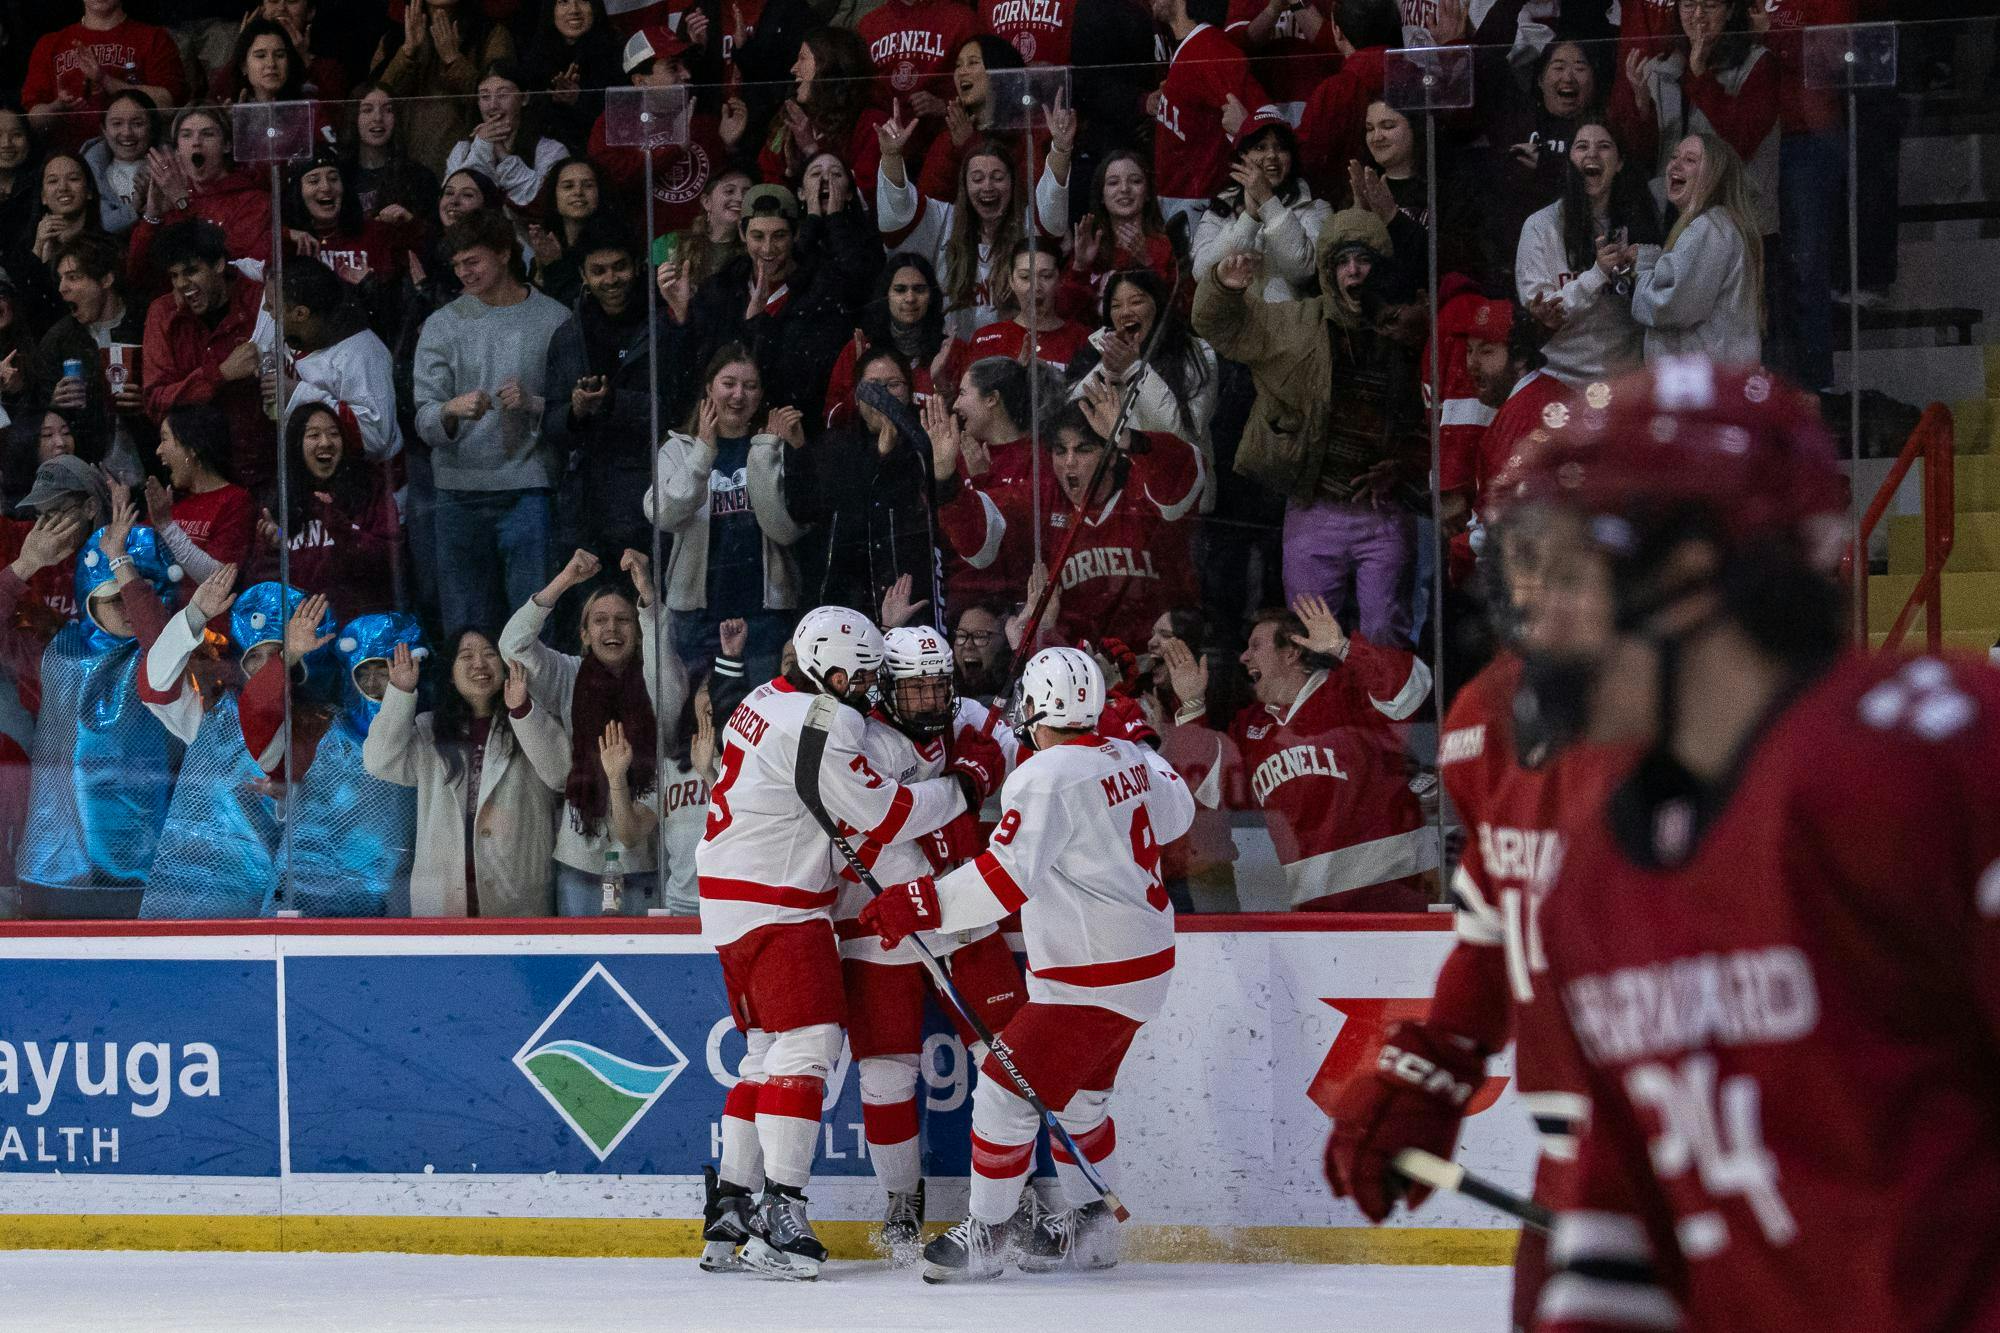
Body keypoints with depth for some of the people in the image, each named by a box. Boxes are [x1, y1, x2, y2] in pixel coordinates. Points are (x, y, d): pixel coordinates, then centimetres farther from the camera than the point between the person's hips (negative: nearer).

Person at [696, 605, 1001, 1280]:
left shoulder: (769, 703, 14)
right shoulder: (819, 725, -18)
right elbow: (883, 816, -17)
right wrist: (965, 783, -7)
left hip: (736, 903, 11)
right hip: (774, 908, -11)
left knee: (770, 1048, 13)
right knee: (807, 1042, -15)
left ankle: (727, 1216, 14)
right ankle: (780, 1215, -22)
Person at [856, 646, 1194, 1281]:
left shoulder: (1046, 777, -21)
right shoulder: (1130, 756, 4)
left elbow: (1007, 877, -31)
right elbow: (1176, 812, 24)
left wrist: (919, 904, -32)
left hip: (1092, 977, -10)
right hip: (1147, 958, 10)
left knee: (1005, 1093, -5)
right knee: (1077, 1096, 23)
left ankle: (985, 1233, 3)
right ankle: (1089, 1228, 33)